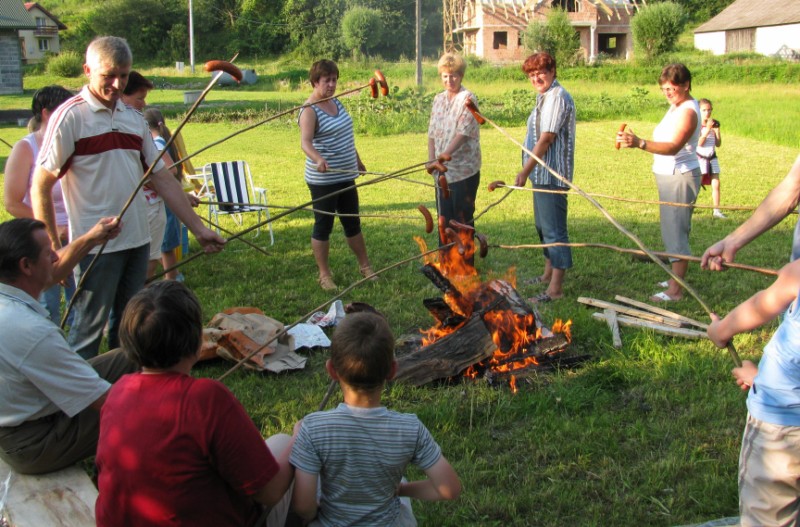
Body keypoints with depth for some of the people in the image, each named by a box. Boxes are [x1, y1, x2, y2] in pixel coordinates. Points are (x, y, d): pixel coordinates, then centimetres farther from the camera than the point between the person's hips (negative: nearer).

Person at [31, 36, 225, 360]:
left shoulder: (133, 118, 10)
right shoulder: (70, 117, -9)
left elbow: (162, 179, 12)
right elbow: (40, 186, -10)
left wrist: (198, 227, 7)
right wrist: (53, 248, -13)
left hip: (138, 241, 6)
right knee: (88, 333, 2)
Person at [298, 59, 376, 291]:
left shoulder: (335, 102, 10)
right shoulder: (310, 111, -16)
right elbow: (305, 142, -31)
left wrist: (357, 160, 28)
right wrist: (318, 159, -50)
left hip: (345, 177, 8)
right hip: (323, 180, -8)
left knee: (353, 222, 16)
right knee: (323, 225, 3)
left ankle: (365, 266, 29)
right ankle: (324, 274, 14)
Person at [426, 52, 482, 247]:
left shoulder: (467, 98, -7)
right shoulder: (438, 100, 12)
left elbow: (463, 132, -19)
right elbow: (432, 132, 9)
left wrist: (445, 155, -28)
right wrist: (431, 160, -5)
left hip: (463, 170, -6)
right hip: (442, 170, 6)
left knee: (463, 217, 0)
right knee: (444, 216, 12)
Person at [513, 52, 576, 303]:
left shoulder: (557, 97, -16)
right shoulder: (544, 96, 17)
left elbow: (546, 139, -21)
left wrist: (525, 171, -18)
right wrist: (528, 171, 17)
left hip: (552, 175, -11)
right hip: (541, 174, 11)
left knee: (554, 229, -8)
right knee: (543, 225, 20)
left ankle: (556, 288, -5)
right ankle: (548, 274, 34)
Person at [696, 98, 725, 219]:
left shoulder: (712, 124, 6)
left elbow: (718, 144, 6)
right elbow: (699, 143, -19)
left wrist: (717, 130, -5)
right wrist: (707, 129, -24)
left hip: (712, 158, 5)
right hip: (700, 158, -5)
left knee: (716, 184, 1)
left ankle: (716, 210, 6)